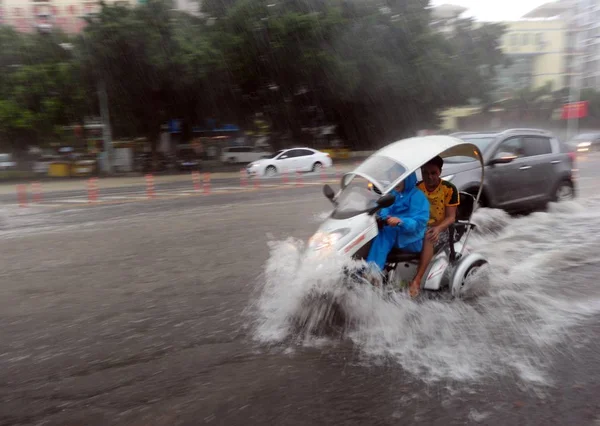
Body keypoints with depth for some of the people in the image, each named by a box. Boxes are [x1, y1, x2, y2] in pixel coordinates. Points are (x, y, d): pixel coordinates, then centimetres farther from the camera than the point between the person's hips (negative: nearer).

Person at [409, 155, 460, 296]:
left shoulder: (449, 189, -6)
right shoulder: (417, 188, 4)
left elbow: (451, 217, -8)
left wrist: (438, 228, -28)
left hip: (439, 229, -3)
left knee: (428, 237, -38)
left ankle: (417, 280, -42)